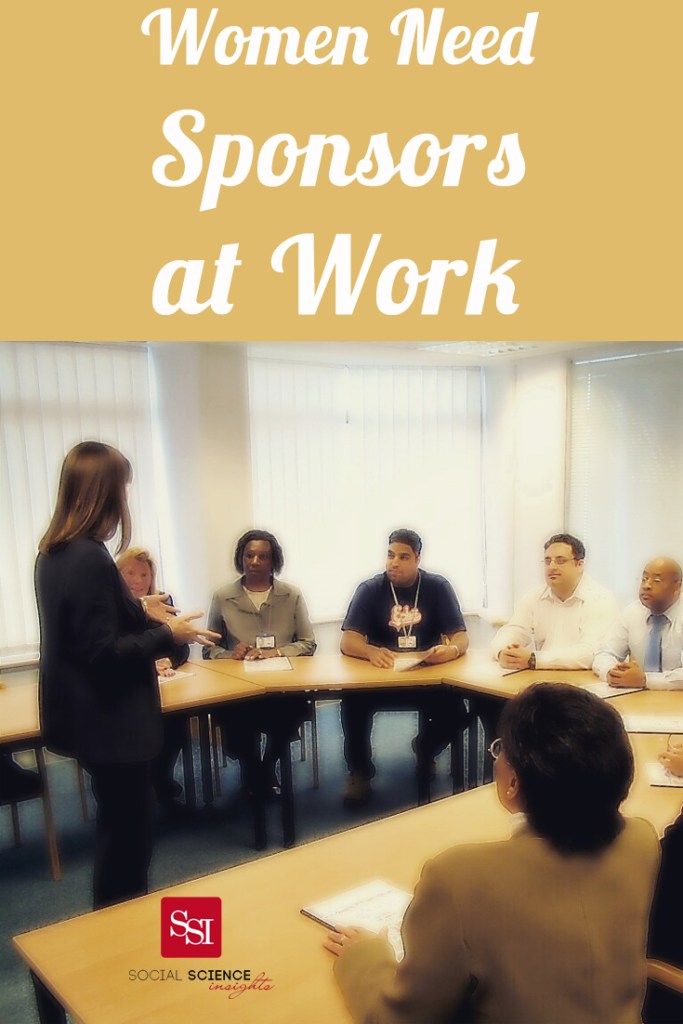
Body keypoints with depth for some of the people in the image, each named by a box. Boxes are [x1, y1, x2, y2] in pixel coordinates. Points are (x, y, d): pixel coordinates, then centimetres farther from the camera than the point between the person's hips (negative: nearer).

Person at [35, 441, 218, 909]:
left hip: (89, 714, 10)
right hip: (108, 719, -10)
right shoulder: (90, 558, -25)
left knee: (119, 827, 24)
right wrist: (167, 634, -15)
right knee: (128, 833, 7)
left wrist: (143, 613, 11)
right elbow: (103, 653, -24)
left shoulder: (54, 552, 5)